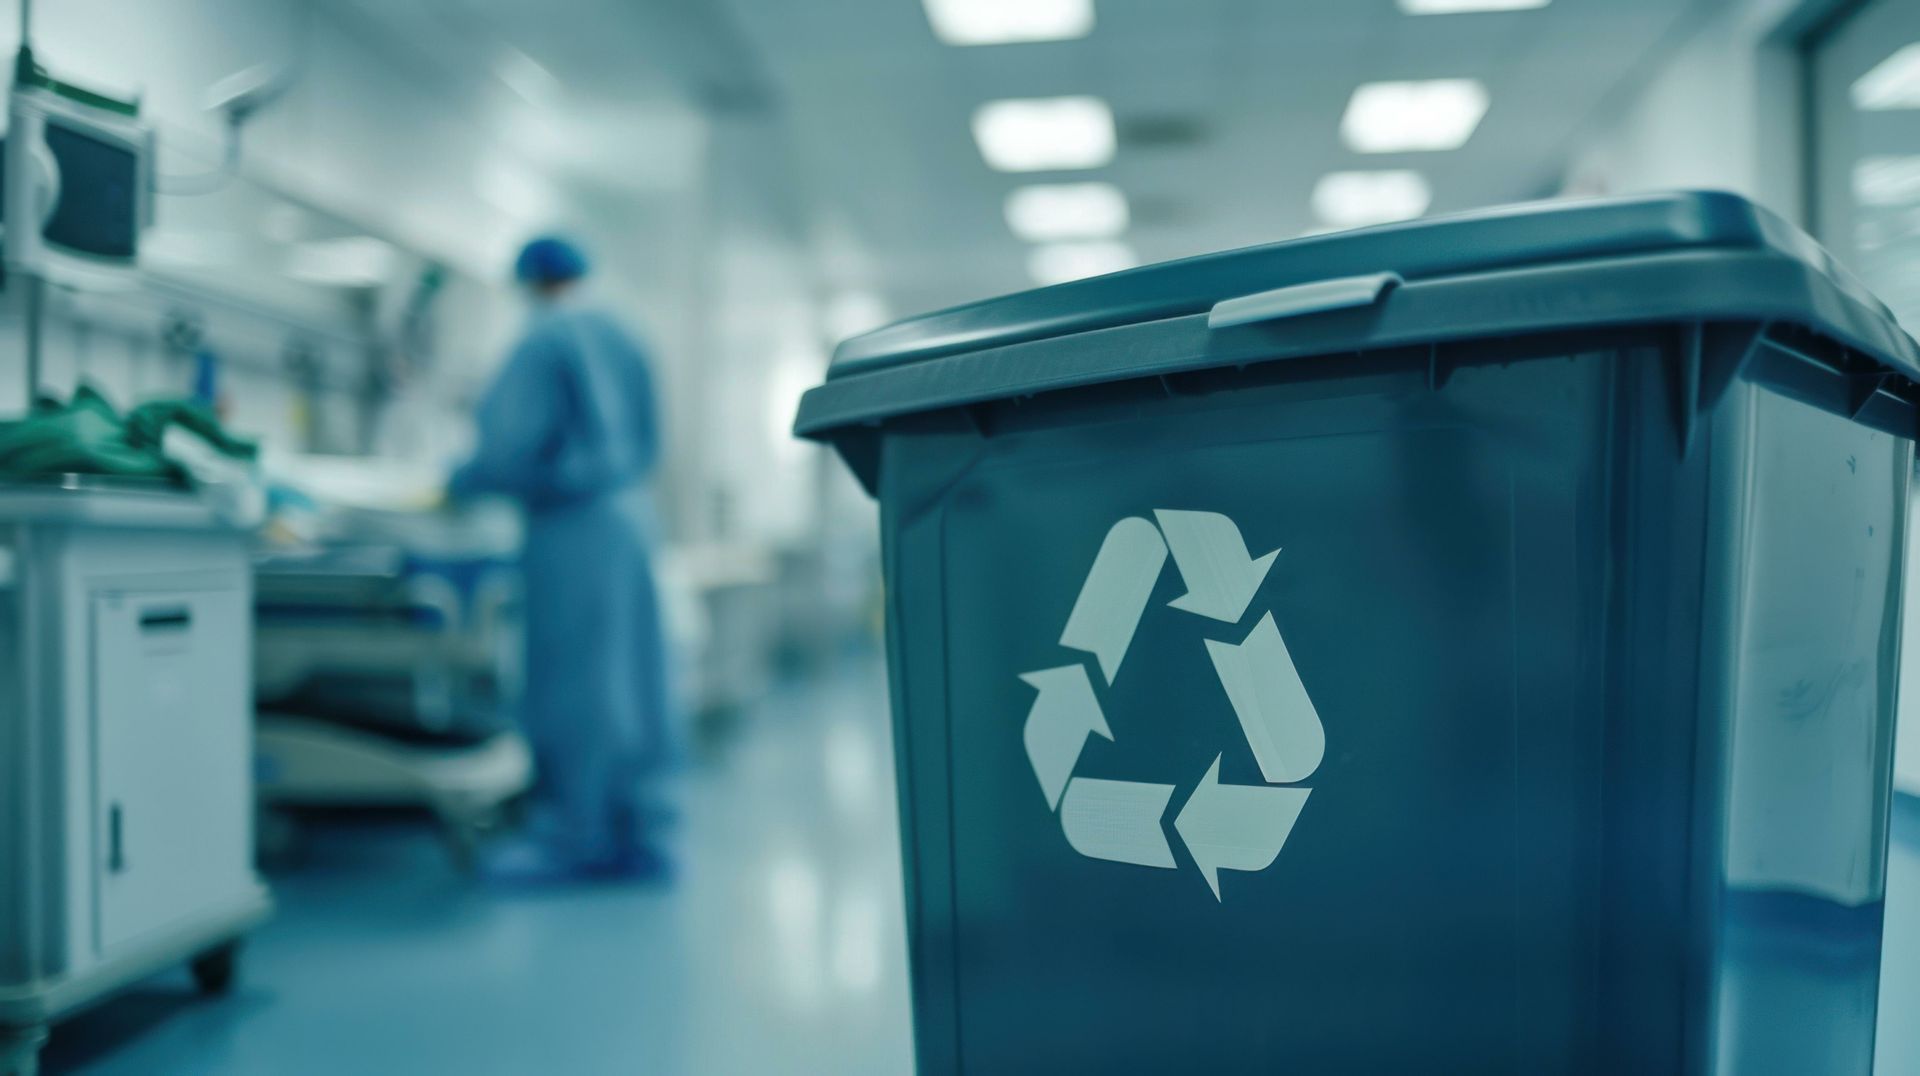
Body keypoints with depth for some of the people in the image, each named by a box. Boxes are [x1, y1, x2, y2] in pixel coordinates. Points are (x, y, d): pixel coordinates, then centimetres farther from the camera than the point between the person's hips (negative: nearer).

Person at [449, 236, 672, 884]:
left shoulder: (543, 340, -7)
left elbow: (514, 442, -12)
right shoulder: (620, 339, 15)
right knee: (622, 677, 9)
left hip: (570, 522, -8)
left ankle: (575, 836, 1)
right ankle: (621, 834, 15)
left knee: (570, 679, -3)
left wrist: (456, 484, 3)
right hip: (625, 512, 8)